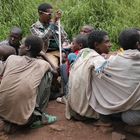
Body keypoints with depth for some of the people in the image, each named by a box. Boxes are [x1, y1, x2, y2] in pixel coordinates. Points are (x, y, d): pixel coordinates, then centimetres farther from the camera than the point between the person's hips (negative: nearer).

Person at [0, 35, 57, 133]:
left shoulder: (11, 58, 6)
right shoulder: (43, 64, 4)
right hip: (24, 117, -2)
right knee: (47, 74, 11)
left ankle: (9, 122, 16)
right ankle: (38, 117, 12)